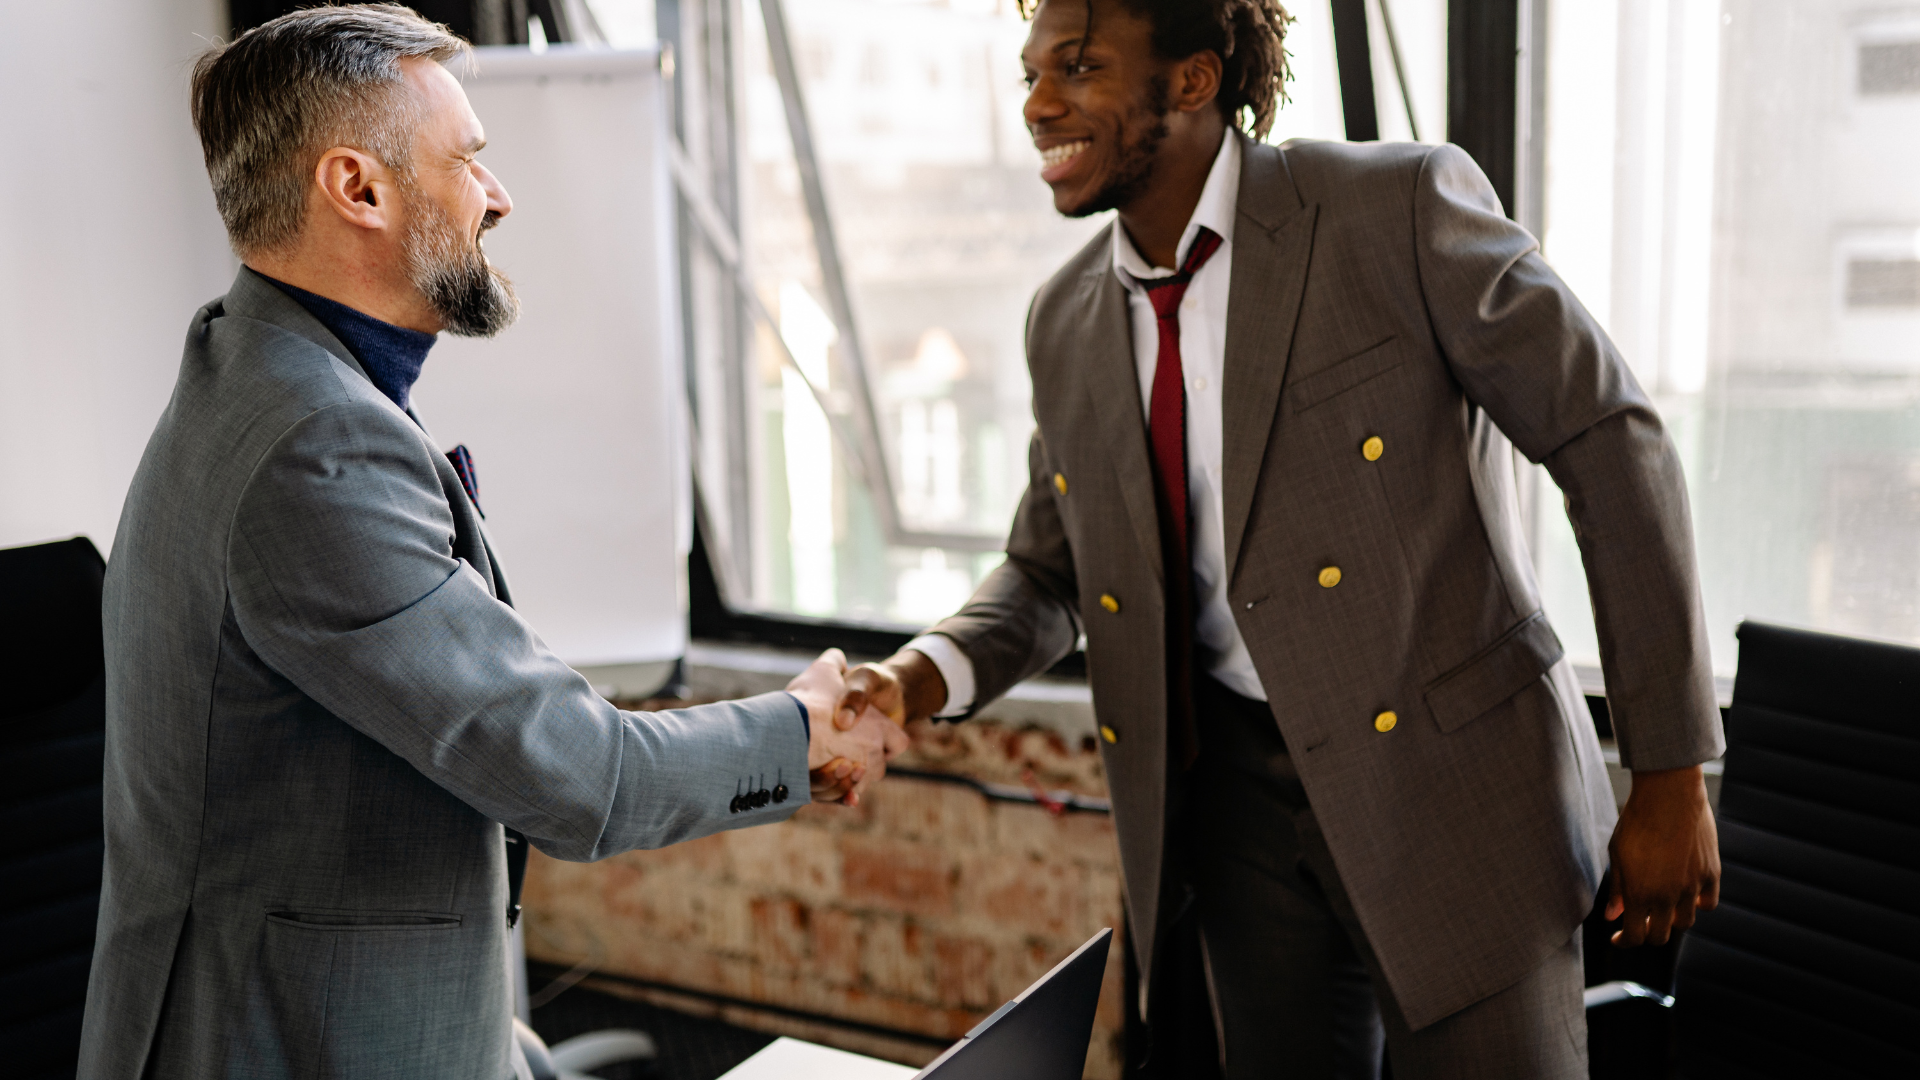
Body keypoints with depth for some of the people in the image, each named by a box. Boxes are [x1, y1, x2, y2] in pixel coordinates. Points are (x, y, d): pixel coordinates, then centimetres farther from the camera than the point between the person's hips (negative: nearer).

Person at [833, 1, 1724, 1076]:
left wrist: (1671, 773, -11)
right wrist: (925, 678, -9)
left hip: (1454, 781, -4)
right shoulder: (1068, 323, 4)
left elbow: (1611, 439, -11)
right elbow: (1048, 572, 13)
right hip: (1241, 794, 5)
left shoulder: (1398, 205, -13)